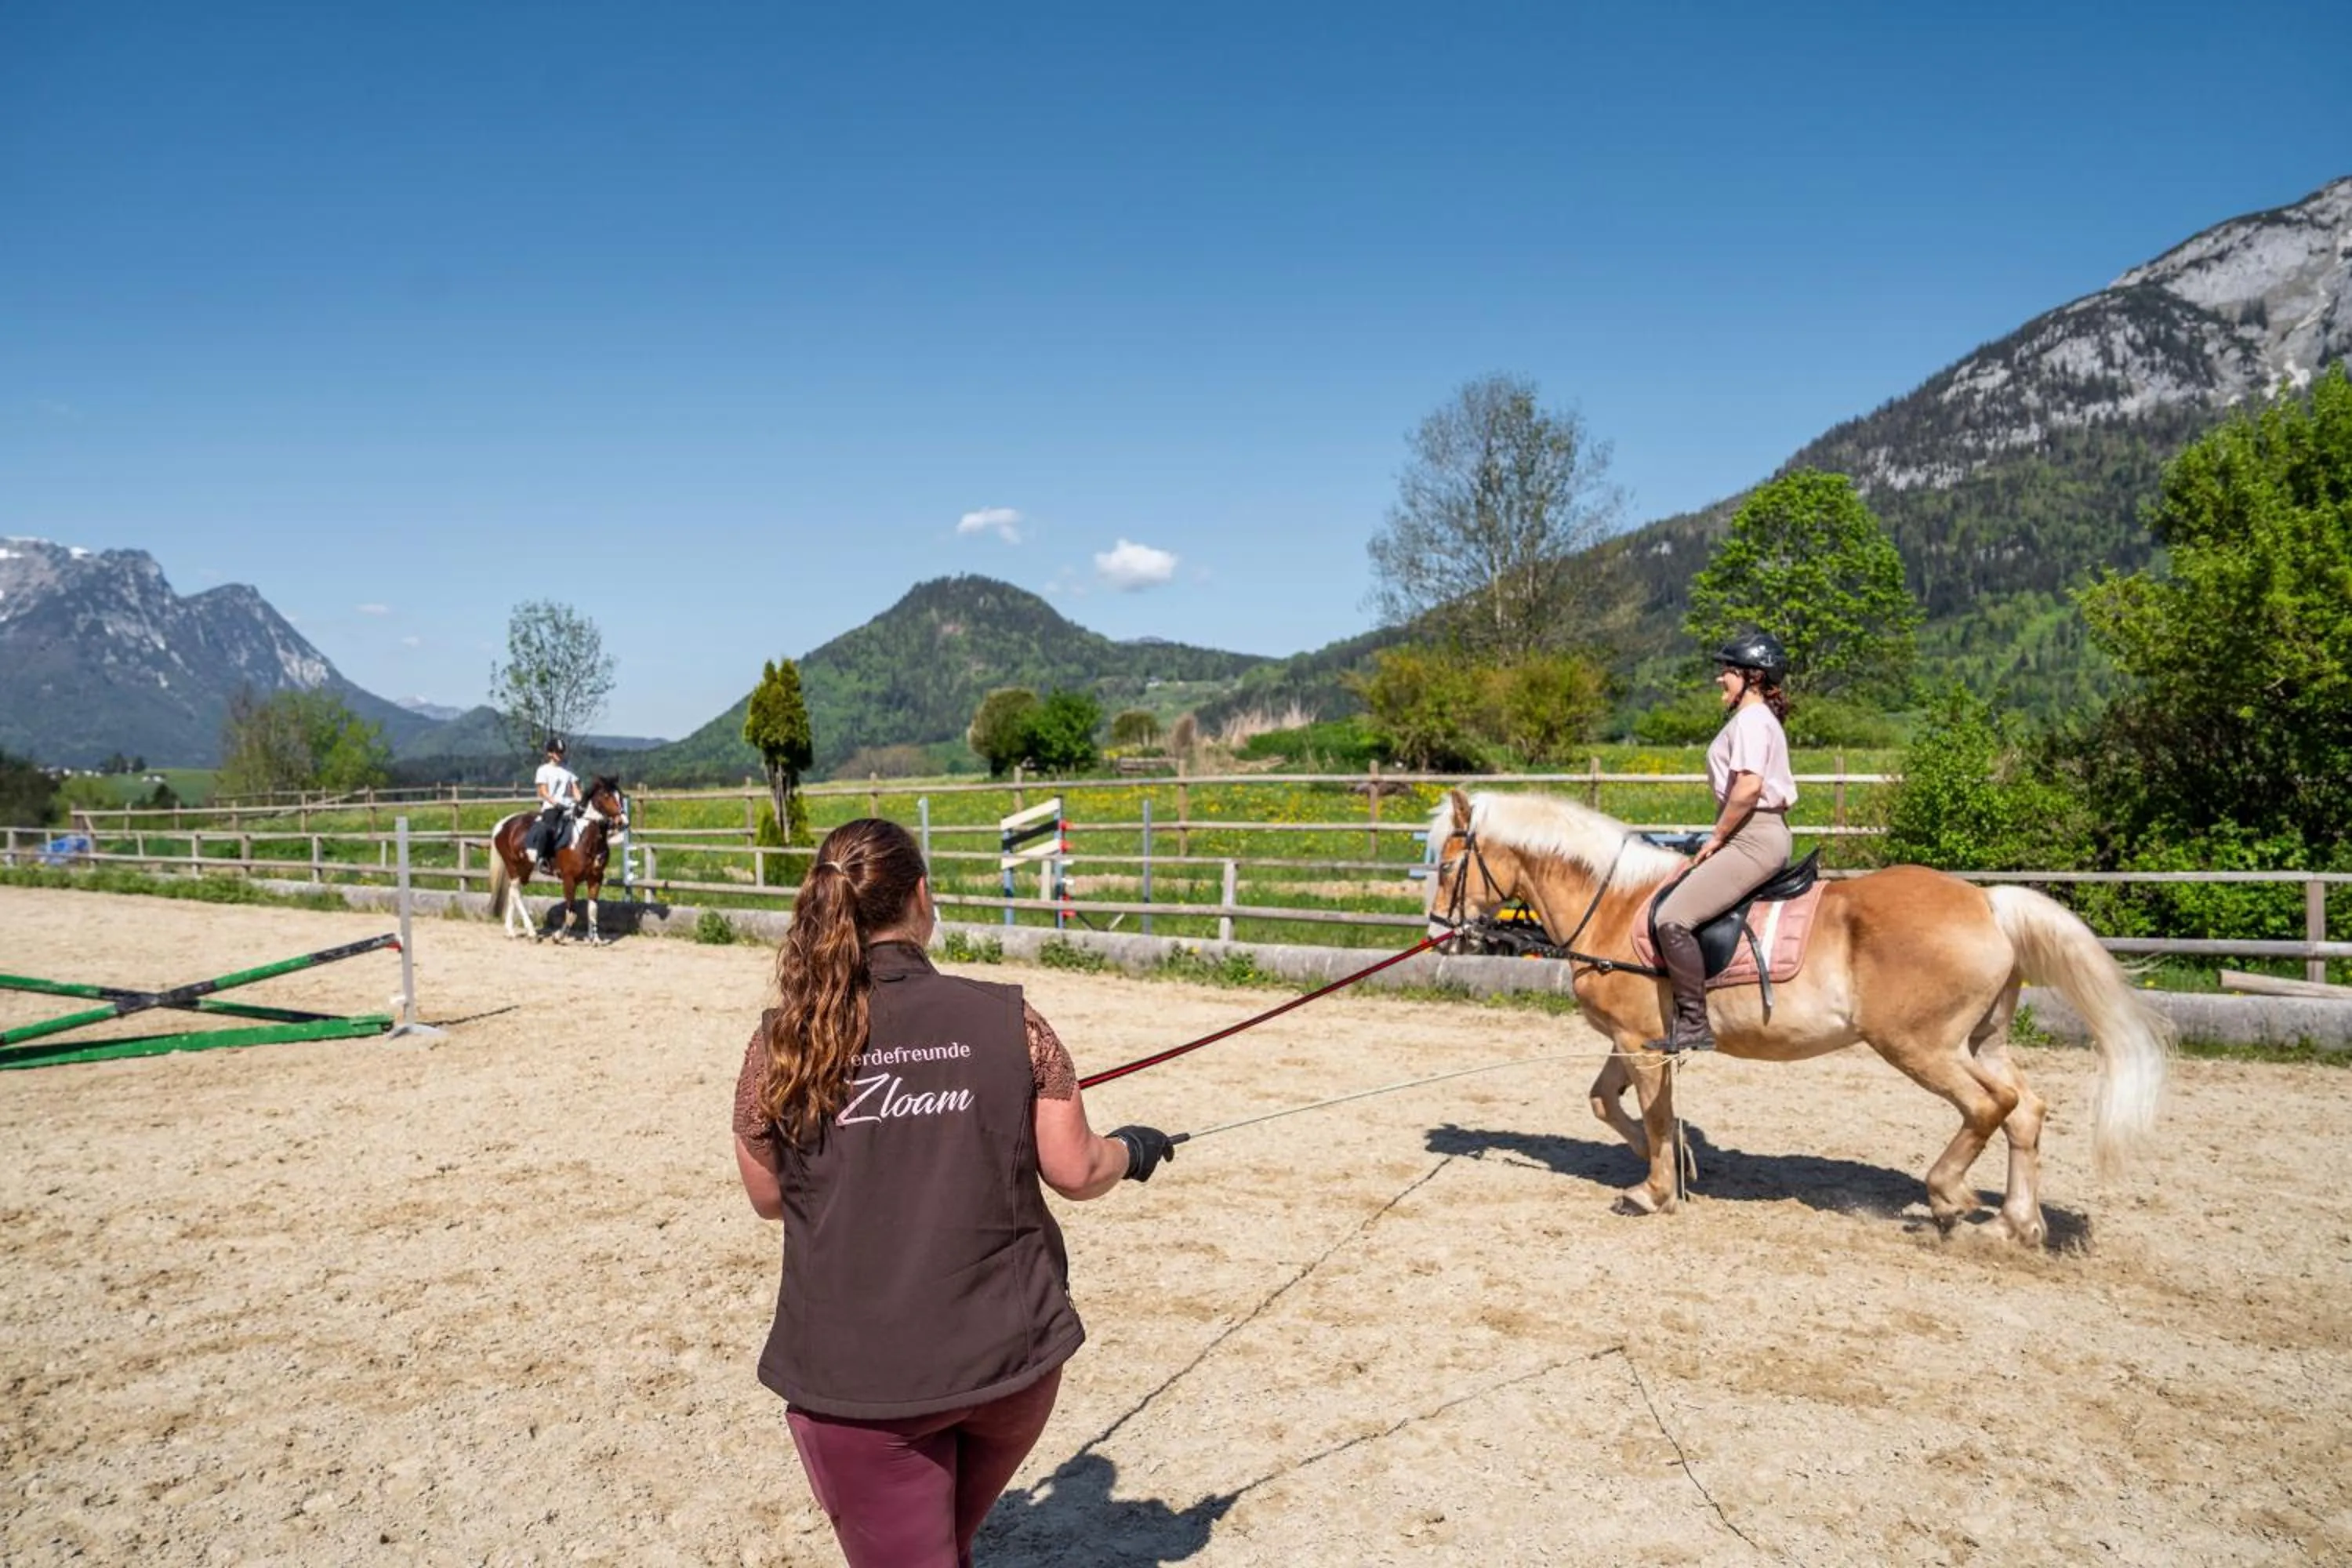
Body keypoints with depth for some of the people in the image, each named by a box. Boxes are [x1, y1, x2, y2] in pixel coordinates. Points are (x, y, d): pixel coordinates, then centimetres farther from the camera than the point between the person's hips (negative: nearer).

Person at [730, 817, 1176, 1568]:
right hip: (1010, 1352, 2)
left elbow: (768, 1198, 5)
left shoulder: (780, 1044, -8)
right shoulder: (1010, 1022, -9)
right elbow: (1076, 1172, -4)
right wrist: (1132, 1151, 18)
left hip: (855, 1374, -1)